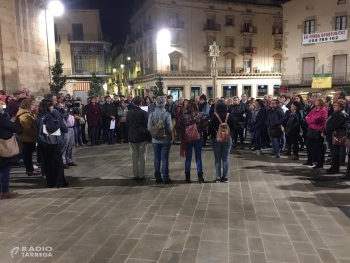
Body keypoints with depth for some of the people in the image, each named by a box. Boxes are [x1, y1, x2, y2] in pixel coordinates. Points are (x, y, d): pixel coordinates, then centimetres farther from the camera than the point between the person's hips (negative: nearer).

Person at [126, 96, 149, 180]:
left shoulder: (129, 113, -2)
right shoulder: (144, 113, -10)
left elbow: (127, 124, 8)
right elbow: (147, 125, -1)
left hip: (132, 137, 3)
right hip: (142, 137, -2)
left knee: (134, 157, 10)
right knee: (142, 156, 5)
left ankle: (135, 175, 15)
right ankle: (141, 175, 8)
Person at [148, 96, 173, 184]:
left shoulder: (151, 114, -6)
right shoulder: (167, 114, -14)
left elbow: (149, 128, -5)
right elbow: (170, 128, -16)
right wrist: (164, 130, 5)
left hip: (155, 140, 2)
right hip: (165, 140, -2)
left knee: (157, 158, 11)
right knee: (165, 158, 5)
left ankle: (158, 177, 17)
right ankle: (165, 178, 12)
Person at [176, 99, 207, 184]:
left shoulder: (183, 116, -9)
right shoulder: (199, 115, -9)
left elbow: (178, 127, -9)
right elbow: (204, 126, -9)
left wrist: (182, 134, 5)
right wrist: (199, 131, 9)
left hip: (187, 139, 1)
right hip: (198, 139, -1)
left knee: (188, 158, 11)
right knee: (198, 158, 9)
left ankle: (187, 177, 18)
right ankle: (200, 177, 13)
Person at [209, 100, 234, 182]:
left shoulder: (214, 116, -11)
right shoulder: (230, 115, -5)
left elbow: (210, 128, -8)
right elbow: (233, 128, 3)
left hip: (216, 139, -1)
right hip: (227, 139, 1)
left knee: (217, 158, 8)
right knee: (226, 158, 10)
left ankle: (218, 177, 10)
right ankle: (225, 177, 13)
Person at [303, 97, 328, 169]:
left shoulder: (323, 111, -15)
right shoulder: (315, 109, 12)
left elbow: (314, 119, -23)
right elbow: (308, 117, 10)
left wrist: (309, 119, -5)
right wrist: (311, 119, -10)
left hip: (318, 131, -9)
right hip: (311, 130, 9)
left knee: (318, 147, 0)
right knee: (308, 145, 17)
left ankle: (320, 164, 12)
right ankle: (309, 161, 31)